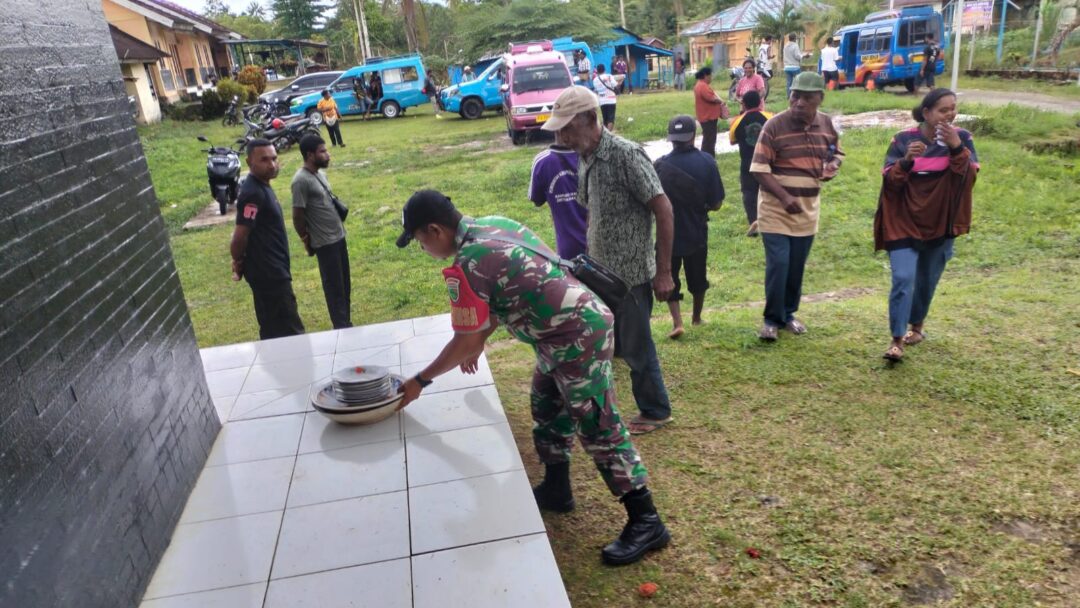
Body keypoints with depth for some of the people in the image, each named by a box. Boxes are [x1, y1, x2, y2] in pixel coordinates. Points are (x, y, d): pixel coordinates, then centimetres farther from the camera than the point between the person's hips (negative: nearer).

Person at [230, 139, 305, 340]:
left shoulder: (261, 186, 11)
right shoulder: (253, 193, -22)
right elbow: (240, 236, -23)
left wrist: (240, 262, 14)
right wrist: (239, 261, -5)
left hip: (271, 271, 10)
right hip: (268, 273, -10)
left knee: (272, 331, 19)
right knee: (290, 332, -4)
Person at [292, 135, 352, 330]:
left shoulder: (319, 173, 8)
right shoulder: (301, 180, -20)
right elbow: (298, 217, -17)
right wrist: (307, 242, -7)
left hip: (338, 236, 9)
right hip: (325, 242, -9)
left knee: (345, 285, 16)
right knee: (334, 288, 1)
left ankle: (347, 325, 28)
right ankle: (342, 328, 12)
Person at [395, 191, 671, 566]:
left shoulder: (466, 266, -18)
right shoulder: (493, 225, 9)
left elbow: (464, 343, -11)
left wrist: (419, 381, 2)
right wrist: (480, 340, 26)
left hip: (578, 334, -10)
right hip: (573, 324, 10)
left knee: (598, 428, -4)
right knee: (547, 408, 21)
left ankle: (646, 522, 6)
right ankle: (556, 489, 37)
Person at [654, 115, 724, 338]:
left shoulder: (660, 165, -12)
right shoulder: (707, 162, -10)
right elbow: (716, 203, -8)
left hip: (668, 233, -1)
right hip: (697, 233, 1)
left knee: (669, 278, 11)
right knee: (697, 277, 20)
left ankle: (677, 321, -3)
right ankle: (696, 317, 36)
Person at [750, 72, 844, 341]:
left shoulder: (826, 124, 2)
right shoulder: (774, 125, -14)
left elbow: (837, 152, 19)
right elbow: (759, 168, -16)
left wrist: (834, 165, -7)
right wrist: (784, 197, -26)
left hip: (808, 209, 5)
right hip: (776, 209, -5)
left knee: (797, 266, 12)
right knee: (778, 264, -9)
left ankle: (789, 313, 29)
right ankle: (772, 318, 7)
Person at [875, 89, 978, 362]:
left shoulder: (961, 138, -1)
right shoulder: (903, 140, -6)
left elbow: (970, 177, -12)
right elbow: (890, 181, -10)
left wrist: (956, 147, -25)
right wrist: (906, 160, -27)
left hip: (941, 224, 2)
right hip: (904, 223, -2)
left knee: (927, 280, 15)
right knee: (903, 279, -13)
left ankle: (917, 324, 38)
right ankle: (897, 340, -8)